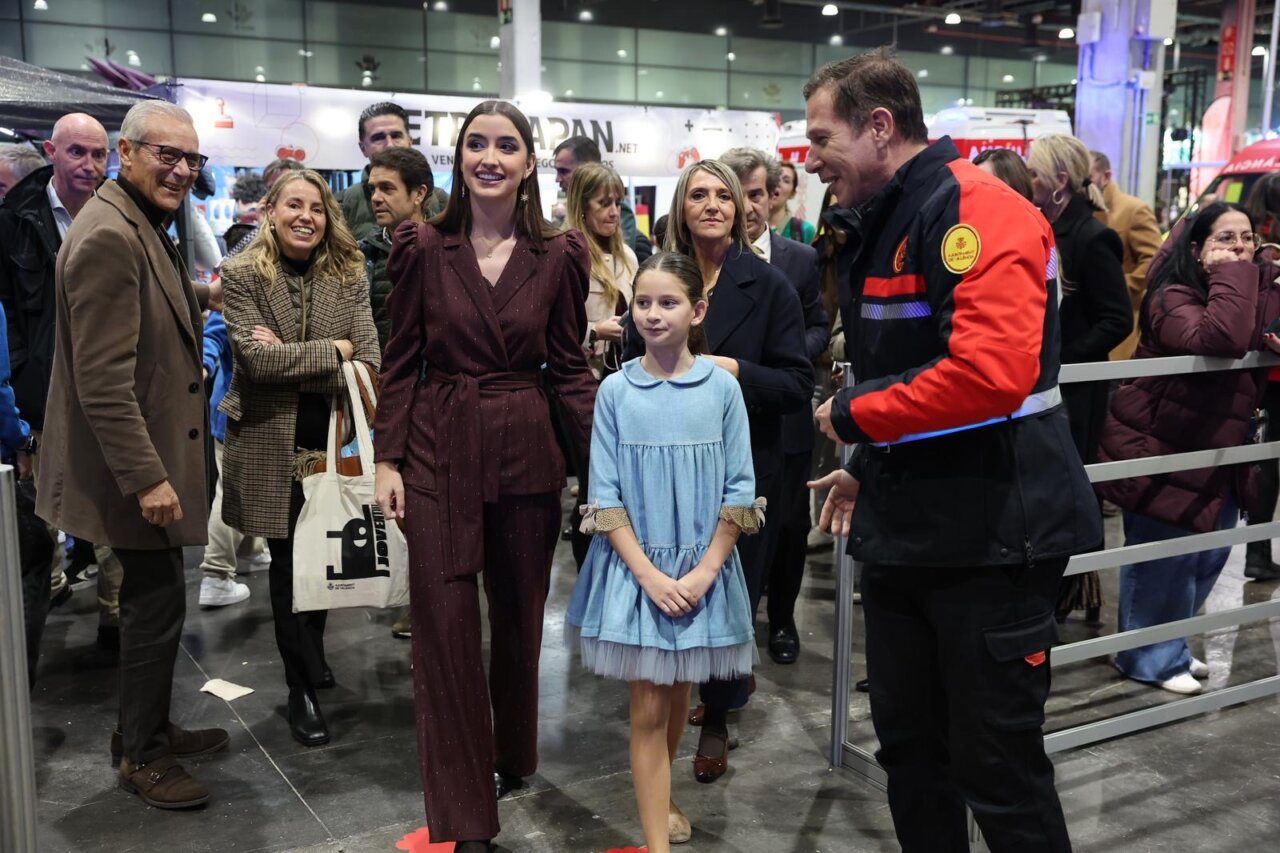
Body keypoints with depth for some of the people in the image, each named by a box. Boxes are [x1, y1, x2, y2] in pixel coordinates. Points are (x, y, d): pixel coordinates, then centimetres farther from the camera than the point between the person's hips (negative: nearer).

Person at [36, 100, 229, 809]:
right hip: (136, 462, -10)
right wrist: (146, 477, -25)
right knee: (157, 603, 0)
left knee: (154, 599, 18)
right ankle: (140, 757, 18)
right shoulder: (108, 236, -21)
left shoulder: (142, 225, 10)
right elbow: (103, 379, -25)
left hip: (153, 455, 10)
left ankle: (149, 730, 34)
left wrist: (203, 294, 27)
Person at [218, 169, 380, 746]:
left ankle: (312, 656, 37)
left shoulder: (348, 273, 4)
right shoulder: (242, 274, -4)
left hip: (333, 437, 2)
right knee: (288, 561, 5)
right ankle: (301, 689, 18)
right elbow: (256, 356, -16)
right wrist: (332, 351, -12)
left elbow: (368, 361, -6)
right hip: (273, 442, -2)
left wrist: (289, 359, -15)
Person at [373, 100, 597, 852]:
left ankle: (514, 756, 40)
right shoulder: (423, 246, -1)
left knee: (521, 616, 15)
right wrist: (388, 460, -3)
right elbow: (402, 364, 2)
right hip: (439, 452, -1)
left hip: (526, 452, 1)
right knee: (446, 624, 0)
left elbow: (570, 366, 3)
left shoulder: (559, 255, 0)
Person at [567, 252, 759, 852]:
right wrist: (648, 573, -14)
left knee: (678, 694, 17)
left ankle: (663, 798, 41)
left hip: (702, 567, 1)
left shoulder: (722, 387, -5)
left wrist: (704, 571, -11)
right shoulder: (615, 391, -6)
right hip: (635, 568, -1)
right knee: (647, 707, 1)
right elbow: (605, 497, -6)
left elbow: (739, 491, -3)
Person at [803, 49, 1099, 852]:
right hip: (905, 530, 9)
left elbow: (990, 374, -31)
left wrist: (854, 416, -18)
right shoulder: (881, 225, 13)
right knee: (909, 747, 17)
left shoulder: (979, 213, -17)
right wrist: (869, 468, 13)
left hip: (988, 535, -9)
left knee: (996, 764, 3)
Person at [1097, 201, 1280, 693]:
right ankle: (1150, 659, 17)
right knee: (1163, 559, 0)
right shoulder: (1173, 298, -20)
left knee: (1209, 555, 17)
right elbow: (1221, 340, -38)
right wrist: (1230, 276, -28)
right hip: (1160, 450, -9)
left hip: (1214, 452, 9)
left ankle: (1169, 646, 35)